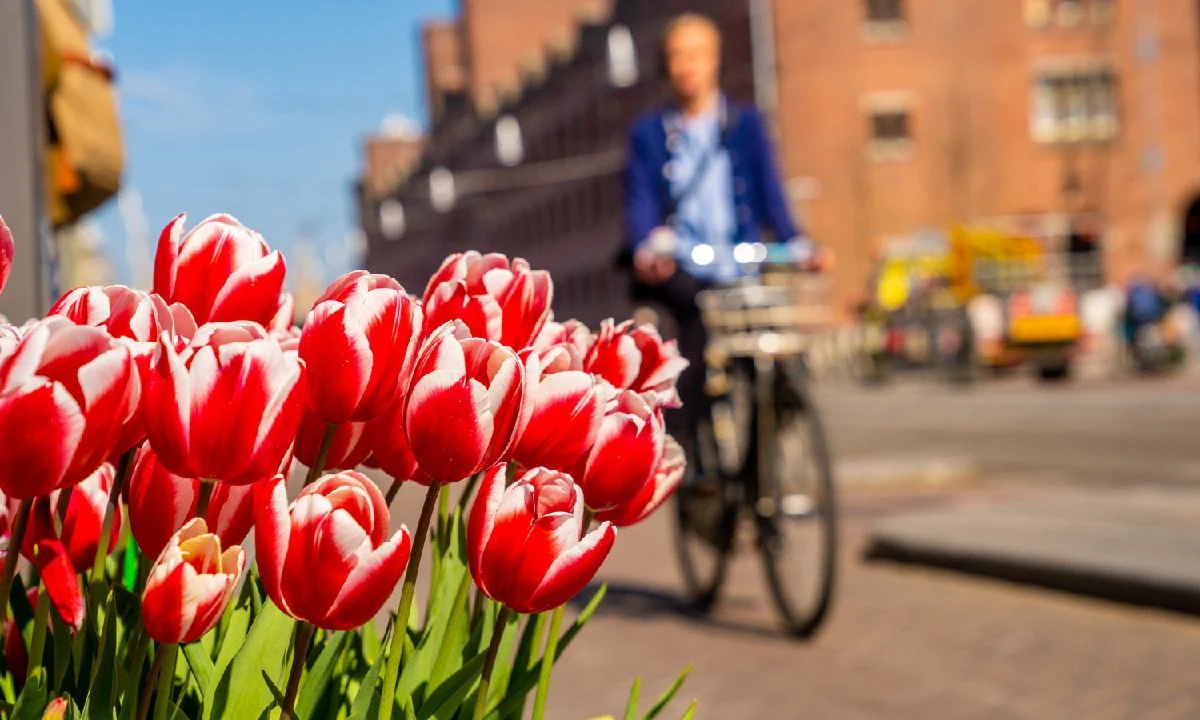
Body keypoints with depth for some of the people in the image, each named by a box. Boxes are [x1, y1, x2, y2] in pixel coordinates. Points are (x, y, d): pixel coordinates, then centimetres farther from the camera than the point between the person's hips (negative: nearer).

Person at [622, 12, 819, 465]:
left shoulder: (746, 124, 13)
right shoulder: (649, 133, 12)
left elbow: (770, 194, 6)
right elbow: (640, 201, 0)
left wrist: (797, 246, -12)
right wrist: (645, 249, -20)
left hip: (738, 271, 1)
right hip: (678, 270, -1)